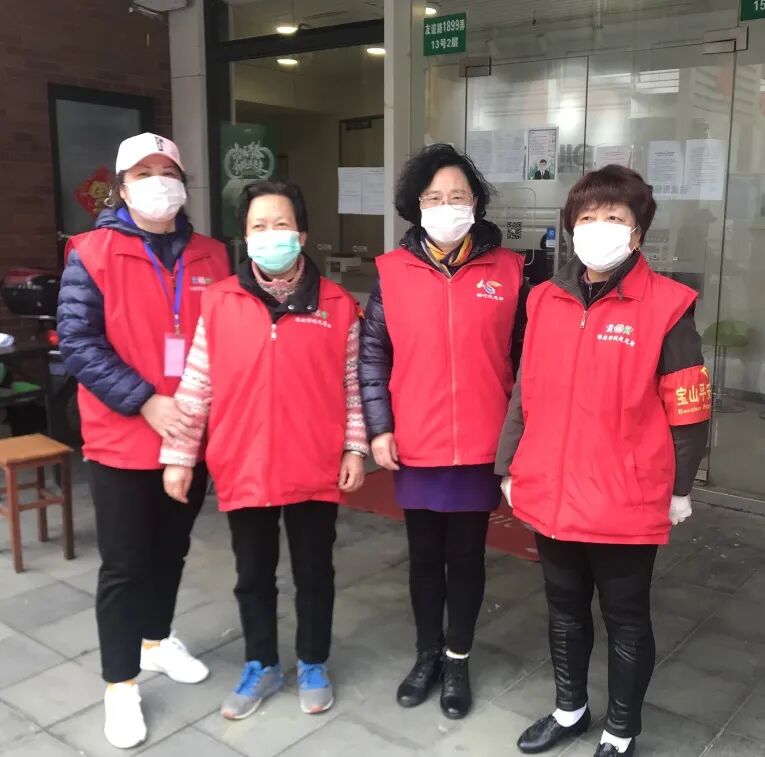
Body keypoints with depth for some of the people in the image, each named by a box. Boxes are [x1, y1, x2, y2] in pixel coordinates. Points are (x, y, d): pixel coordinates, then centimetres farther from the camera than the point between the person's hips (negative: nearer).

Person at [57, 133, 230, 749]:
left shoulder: (211, 258, 5)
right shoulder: (92, 255, -7)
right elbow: (78, 344, -13)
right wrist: (147, 402, -21)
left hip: (194, 439, 4)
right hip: (123, 440, -4)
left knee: (171, 550, 20)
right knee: (124, 564, 5)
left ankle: (157, 640, 42)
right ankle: (120, 684, 21)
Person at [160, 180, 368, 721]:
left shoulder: (337, 305, -3)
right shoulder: (218, 303, -2)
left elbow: (352, 385, 2)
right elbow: (195, 385, 0)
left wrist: (355, 448, -2)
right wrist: (179, 455, -1)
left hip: (316, 470, -1)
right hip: (243, 469, 1)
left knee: (314, 573, 15)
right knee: (253, 576, 17)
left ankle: (313, 666, 37)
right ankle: (261, 666, 38)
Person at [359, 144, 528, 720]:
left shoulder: (508, 270, -2)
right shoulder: (393, 271, -1)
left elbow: (526, 356, 2)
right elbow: (372, 355, 2)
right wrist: (378, 427, -4)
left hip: (481, 447, 0)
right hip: (415, 447, 1)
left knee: (467, 556, 13)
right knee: (425, 555, 16)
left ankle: (458, 661, 33)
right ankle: (428, 654, 36)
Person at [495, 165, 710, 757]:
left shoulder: (666, 306, -10)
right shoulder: (546, 300, 3)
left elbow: (688, 410, -6)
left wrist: (679, 489, -2)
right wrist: (508, 467, 10)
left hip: (627, 503, -4)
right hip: (551, 496, 5)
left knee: (626, 618, 14)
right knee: (565, 609, 21)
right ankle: (570, 709, 44)